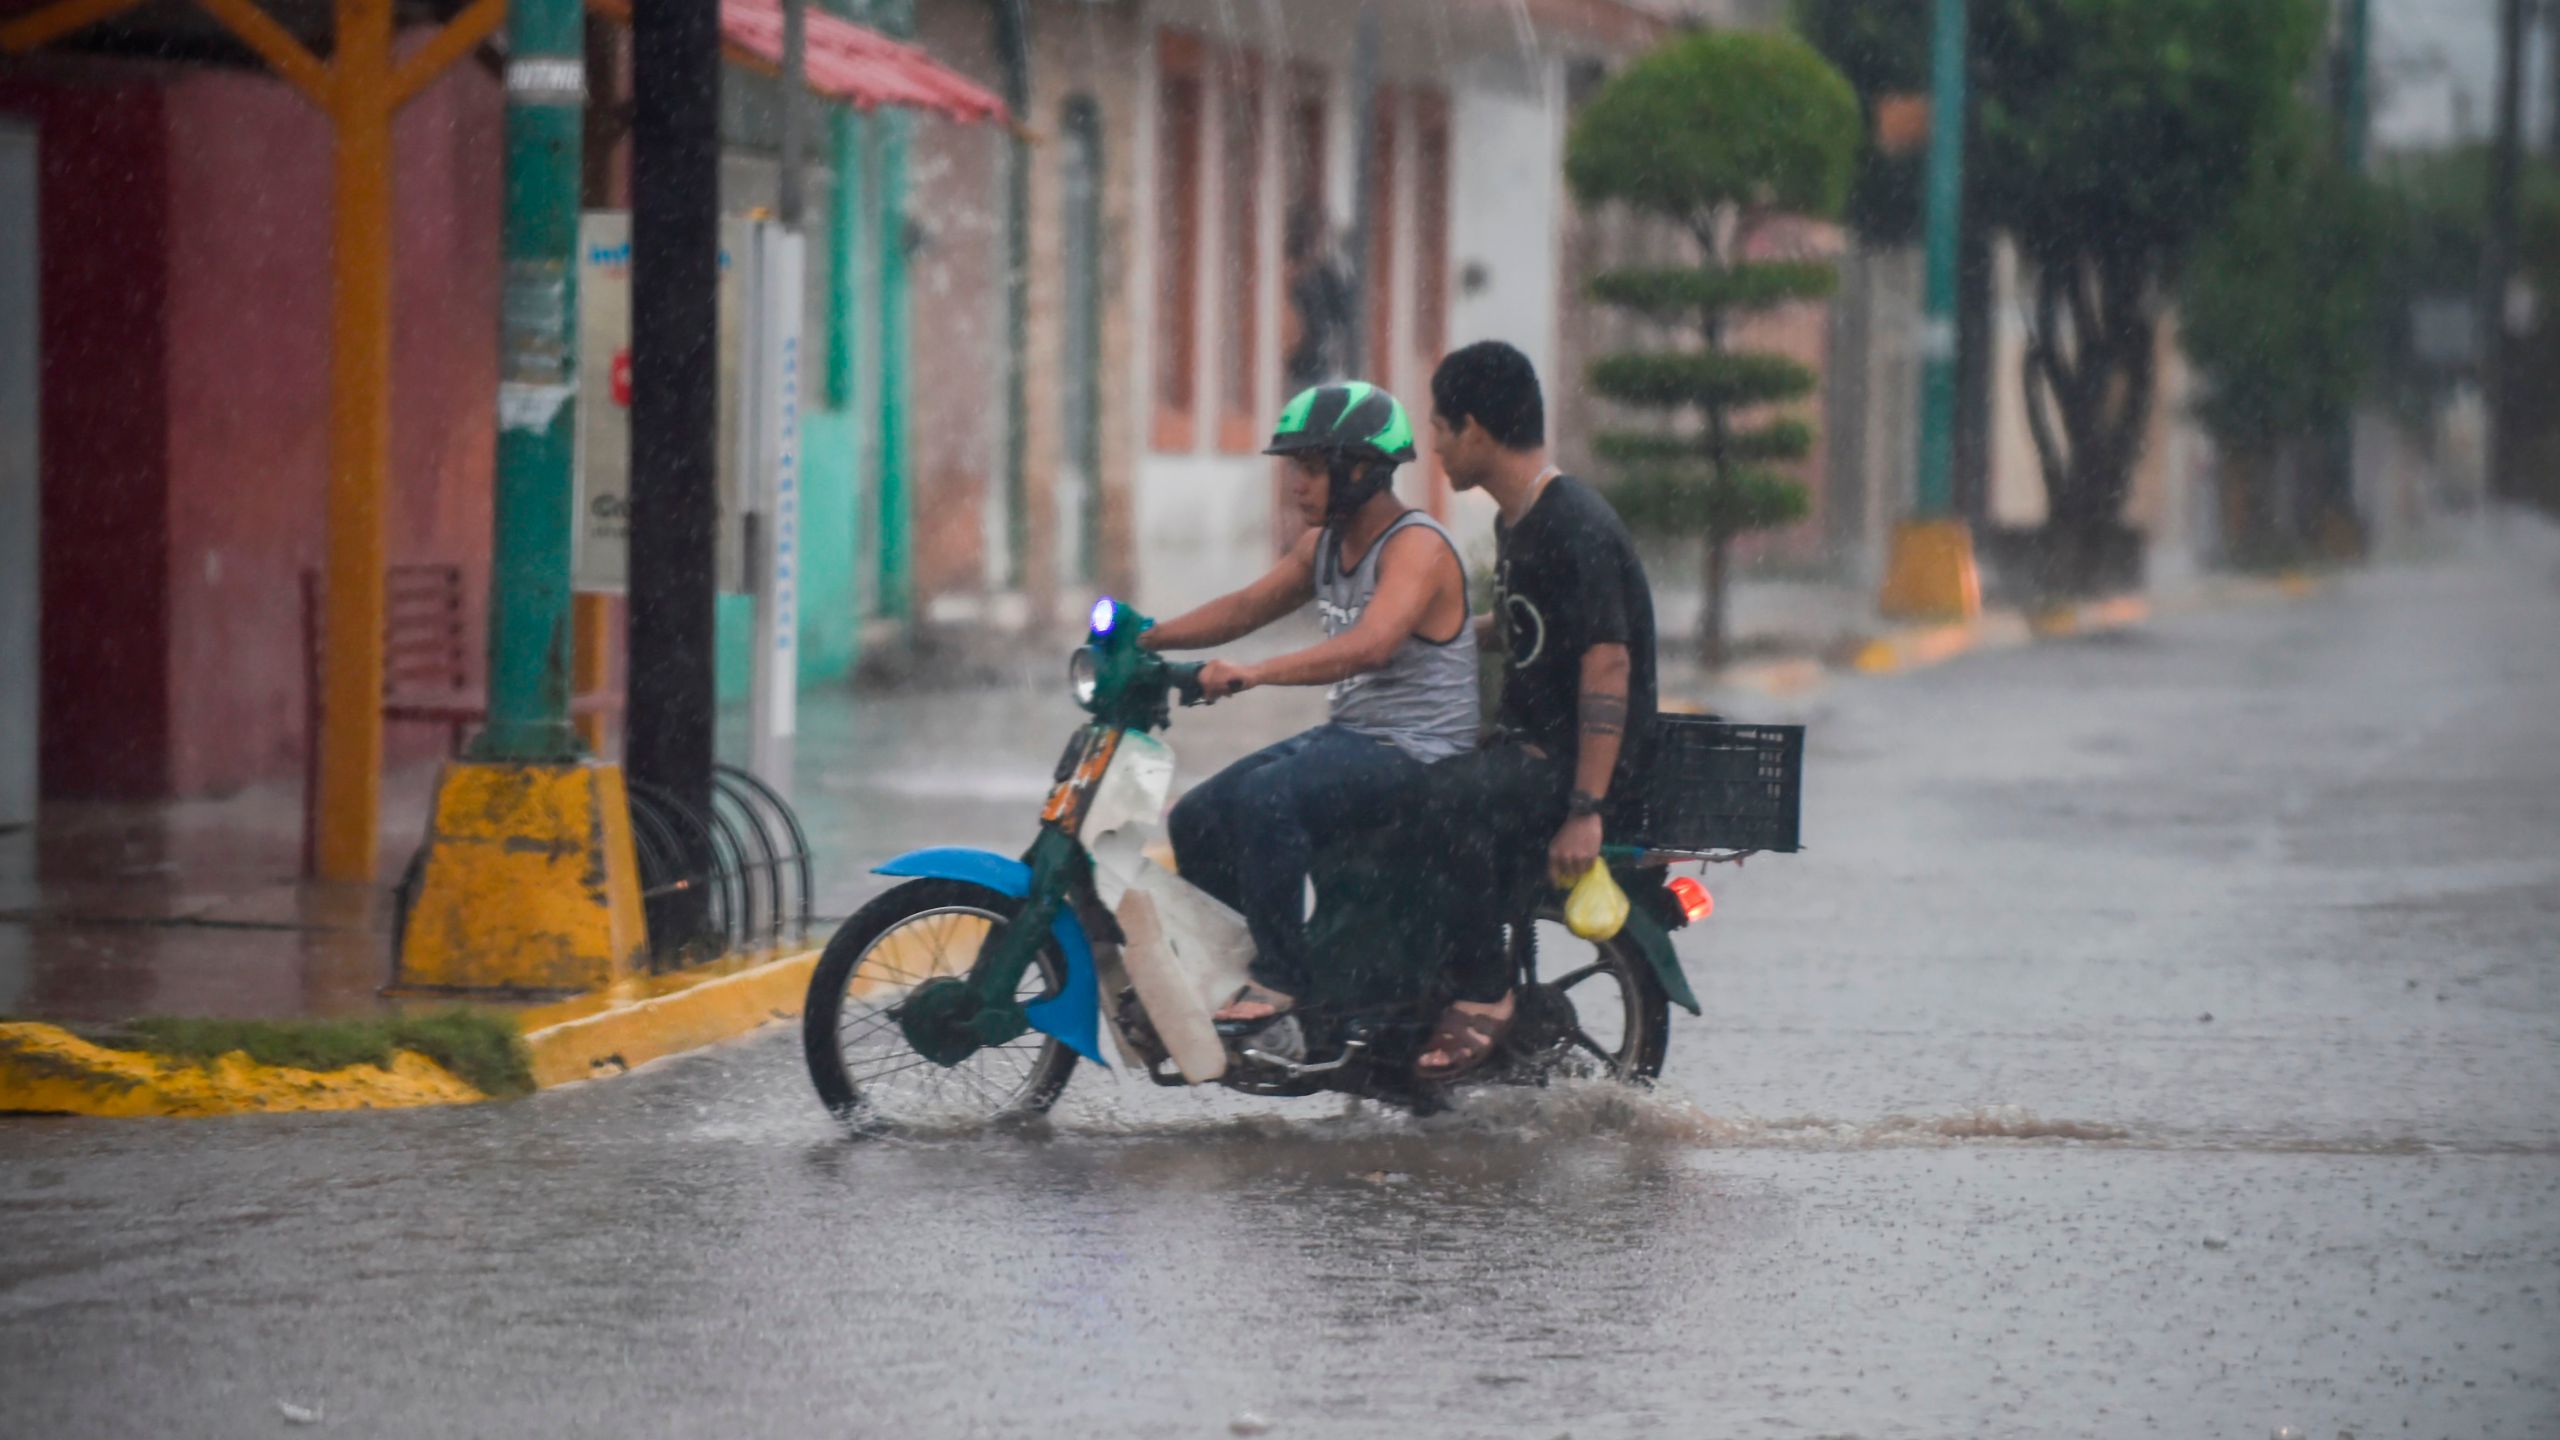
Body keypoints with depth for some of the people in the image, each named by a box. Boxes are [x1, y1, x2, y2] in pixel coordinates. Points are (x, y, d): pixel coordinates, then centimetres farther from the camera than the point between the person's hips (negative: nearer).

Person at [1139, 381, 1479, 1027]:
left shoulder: (1416, 547, -18)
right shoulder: (1324, 543, 13)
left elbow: (1368, 645, -33)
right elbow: (1249, 606, 18)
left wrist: (1255, 673, -42)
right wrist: (1148, 637, 5)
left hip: (1416, 755, -10)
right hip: (1347, 734, 10)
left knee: (1265, 798, -32)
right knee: (1198, 821, 2)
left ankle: (1279, 981, -26)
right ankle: (1231, 974, 14)